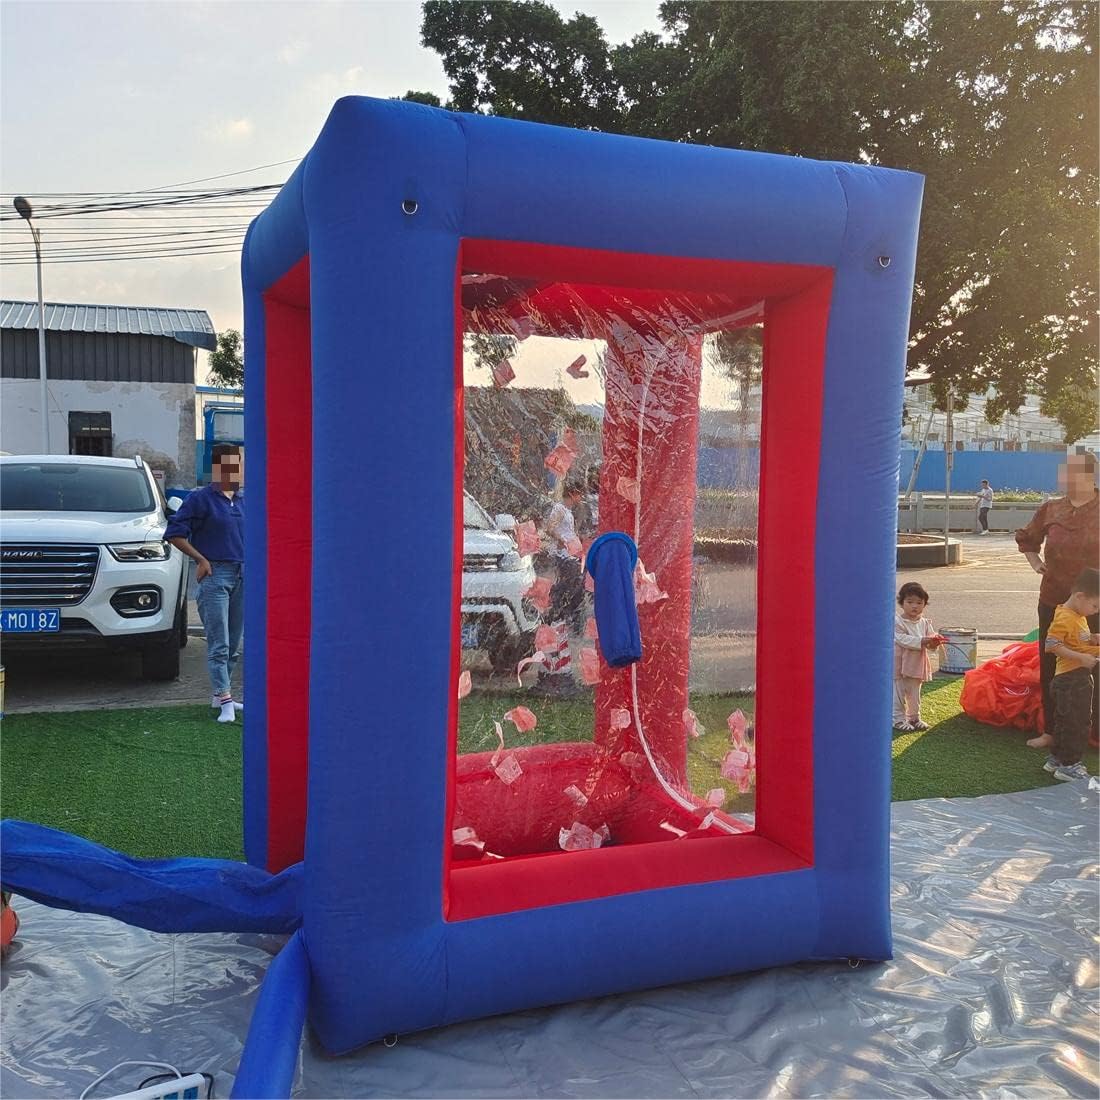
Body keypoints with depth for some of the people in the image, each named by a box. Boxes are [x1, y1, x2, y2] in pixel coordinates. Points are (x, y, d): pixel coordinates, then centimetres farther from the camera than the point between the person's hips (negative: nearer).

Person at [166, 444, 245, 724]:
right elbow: (174, 533, -6)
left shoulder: (244, 499, 11)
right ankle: (225, 700, -7)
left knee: (234, 644, 11)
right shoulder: (201, 499, -6)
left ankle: (219, 695, 23)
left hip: (242, 575, 6)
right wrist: (201, 559, -10)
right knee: (219, 644, -7)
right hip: (214, 574, -6)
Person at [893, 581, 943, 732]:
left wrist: (935, 642, -23)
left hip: (917, 665, 6)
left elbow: (932, 637, 2)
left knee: (914, 694, 17)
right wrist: (922, 641, -30)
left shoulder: (924, 623, 5)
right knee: (898, 693, -1)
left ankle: (914, 718, 29)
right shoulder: (897, 621, -15)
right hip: (899, 664, -6)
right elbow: (902, 639, -23)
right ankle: (898, 719, 9)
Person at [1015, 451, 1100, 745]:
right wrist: (1036, 563, 9)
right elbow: (1026, 538, 23)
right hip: (1053, 600, 4)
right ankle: (1051, 730, 22)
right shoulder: (1051, 509, 5)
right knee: (1050, 667, 10)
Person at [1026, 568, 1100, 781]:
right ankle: (1068, 765, 3)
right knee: (1075, 722, -5)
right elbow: (1052, 645, -26)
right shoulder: (1065, 618, -19)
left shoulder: (1079, 617, 14)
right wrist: (1081, 657, -27)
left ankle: (1056, 759, 28)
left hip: (1080, 677, 10)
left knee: (1065, 720, 18)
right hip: (1070, 679, -10)